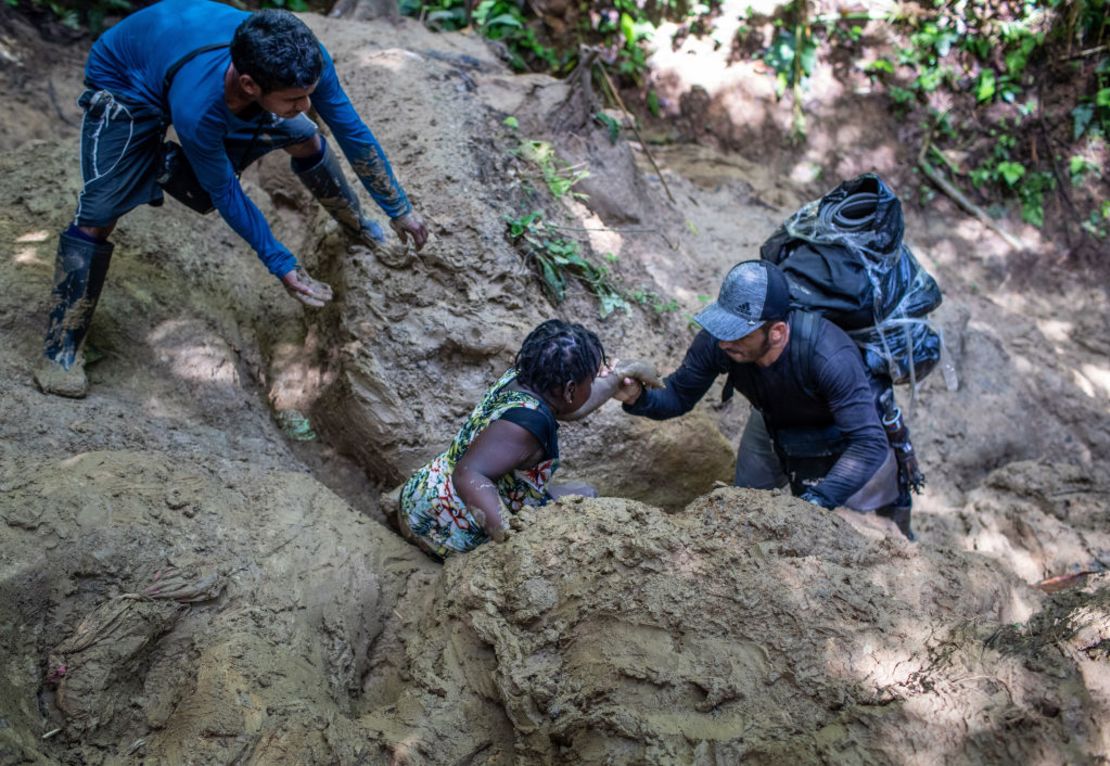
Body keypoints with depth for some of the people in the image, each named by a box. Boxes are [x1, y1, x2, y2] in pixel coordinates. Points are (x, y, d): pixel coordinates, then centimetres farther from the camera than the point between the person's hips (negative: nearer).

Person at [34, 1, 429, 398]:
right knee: (98, 213, -13)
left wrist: (400, 211, -9)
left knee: (305, 139, -2)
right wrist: (282, 265, -21)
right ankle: (61, 350, -2)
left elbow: (353, 131, -18)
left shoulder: (303, 59, -34)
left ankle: (360, 230, 23)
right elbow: (225, 192, -27)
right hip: (128, 85, -5)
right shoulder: (198, 107, -45)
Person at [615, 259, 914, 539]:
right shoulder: (716, 340, -31)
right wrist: (639, 397, -39)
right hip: (774, 423, 4)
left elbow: (869, 443, -44)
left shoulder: (829, 356, -44)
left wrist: (816, 503, -55)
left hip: (847, 426, -4)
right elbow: (678, 395, -16)